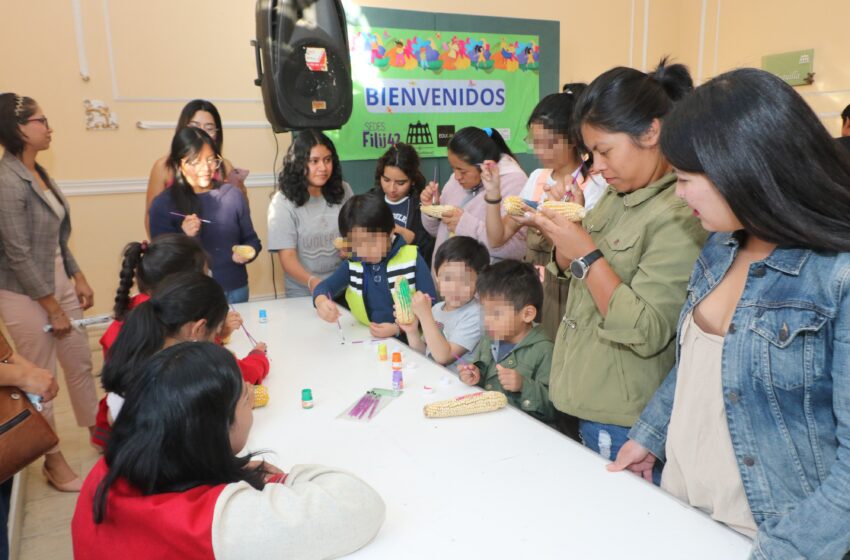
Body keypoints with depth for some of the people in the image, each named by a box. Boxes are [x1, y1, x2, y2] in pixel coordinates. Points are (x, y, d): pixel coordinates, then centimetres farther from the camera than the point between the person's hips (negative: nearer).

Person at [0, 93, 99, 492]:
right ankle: (53, 460, 23)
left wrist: (78, 279, 9)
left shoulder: (38, 173, 6)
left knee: (81, 364, 17)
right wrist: (53, 308, -16)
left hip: (59, 282, 8)